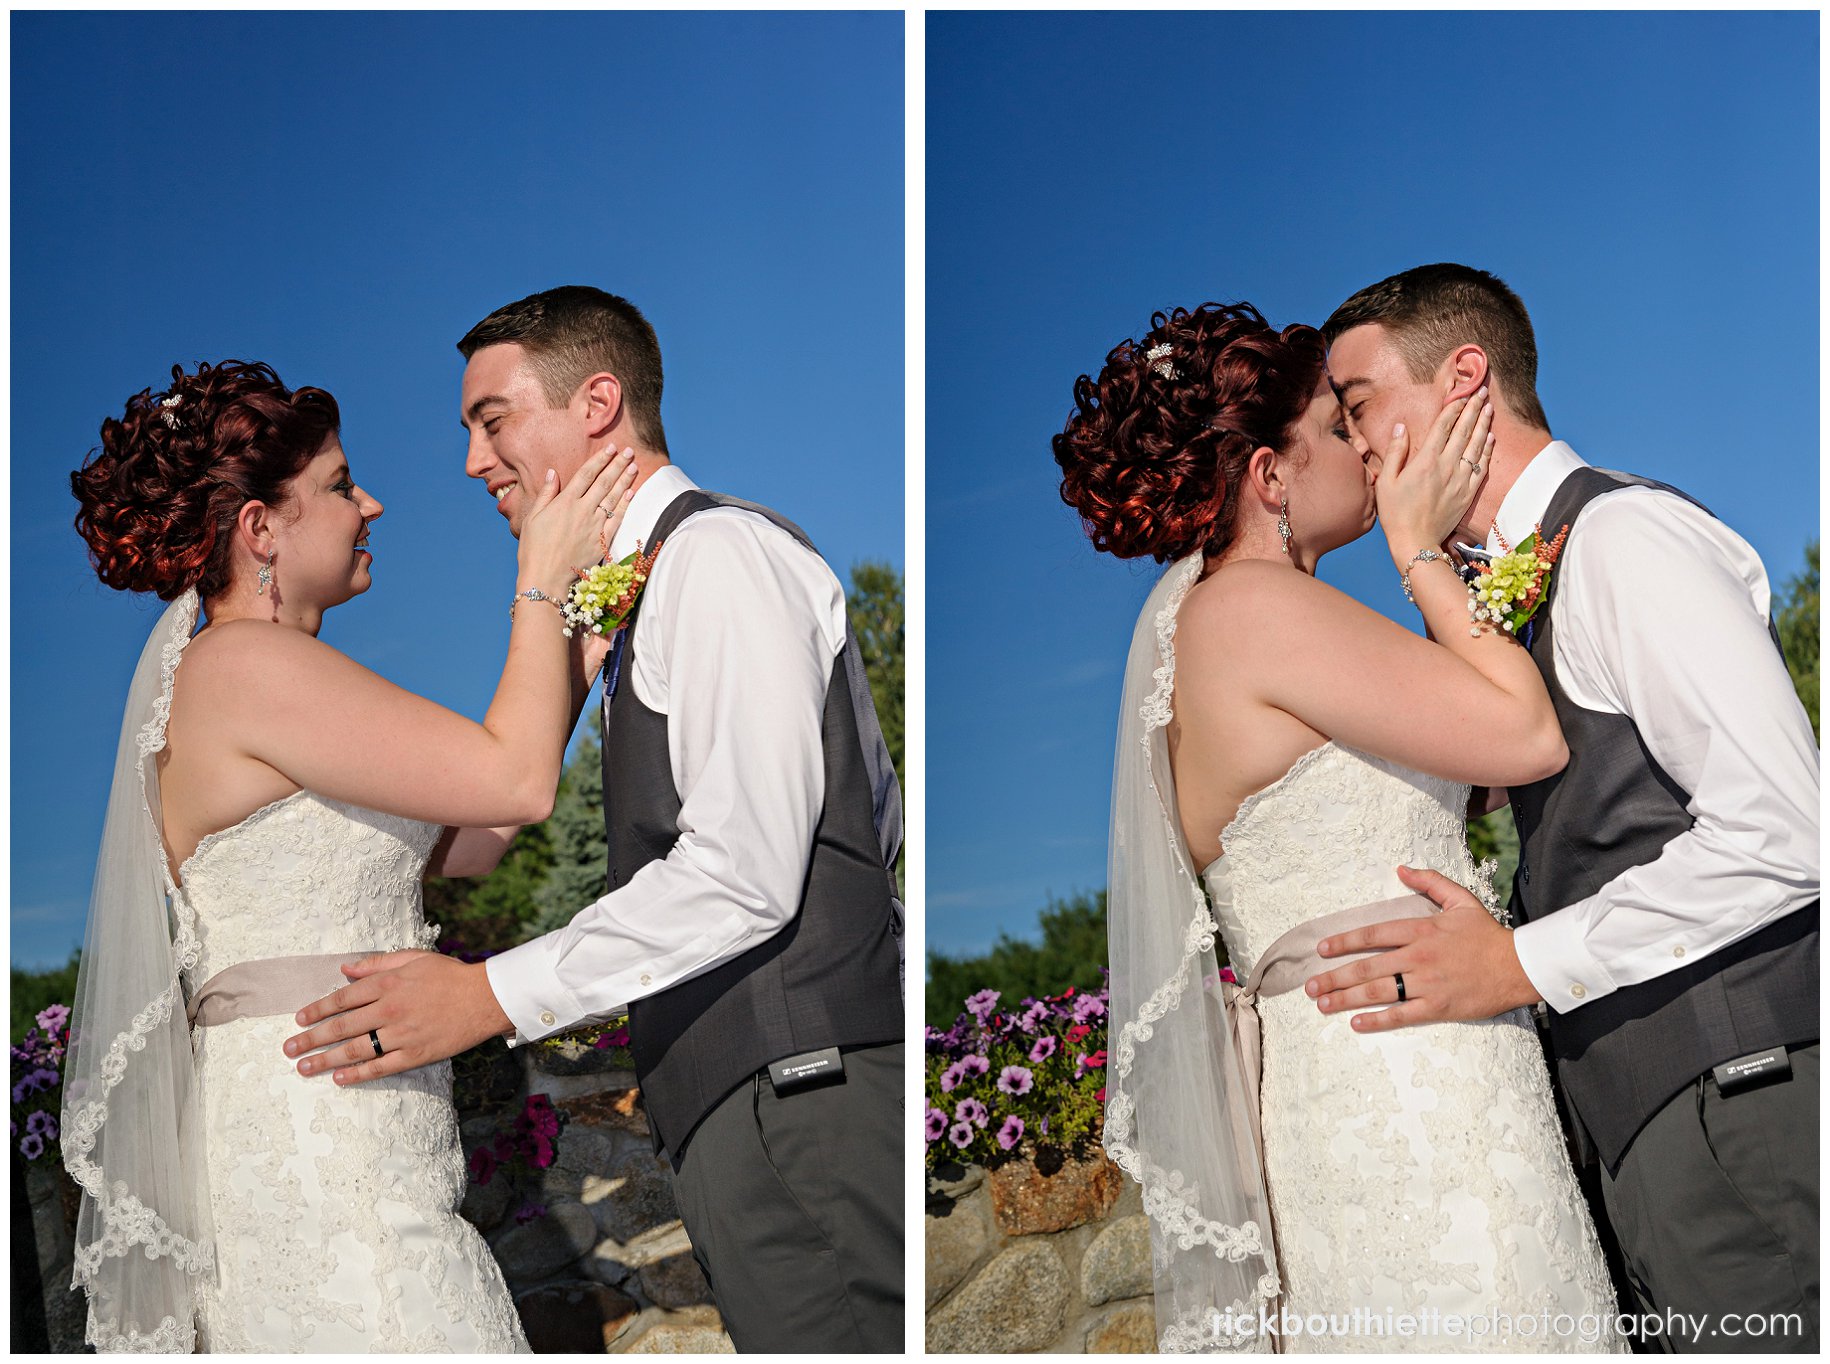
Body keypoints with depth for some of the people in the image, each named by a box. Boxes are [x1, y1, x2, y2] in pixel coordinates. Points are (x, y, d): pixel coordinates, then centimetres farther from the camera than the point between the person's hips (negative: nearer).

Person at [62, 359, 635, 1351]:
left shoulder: (269, 678, 17)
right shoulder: (244, 665, -13)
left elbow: (460, 843, 12)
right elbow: (517, 779, -15)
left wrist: (578, 634, 13)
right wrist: (541, 582, -2)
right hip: (314, 1147, -10)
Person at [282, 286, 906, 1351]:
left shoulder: (717, 553, -9)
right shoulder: (674, 576, 21)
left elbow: (745, 869, -19)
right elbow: (875, 818, 24)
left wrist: (493, 996, -15)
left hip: (797, 1103, -9)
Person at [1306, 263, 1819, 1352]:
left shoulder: (1621, 532, -9)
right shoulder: (1519, 590, 19)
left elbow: (1781, 832, -18)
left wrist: (1523, 964, -14)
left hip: (1742, 1114, -9)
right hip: (1665, 1138, 9)